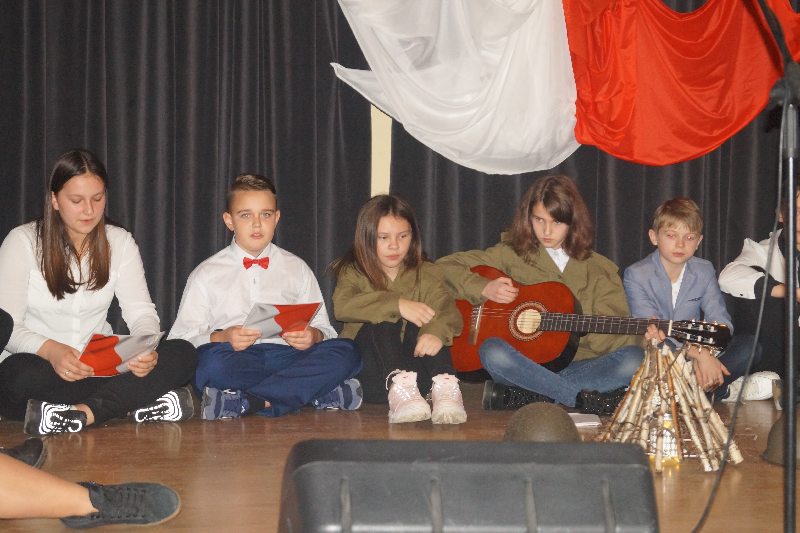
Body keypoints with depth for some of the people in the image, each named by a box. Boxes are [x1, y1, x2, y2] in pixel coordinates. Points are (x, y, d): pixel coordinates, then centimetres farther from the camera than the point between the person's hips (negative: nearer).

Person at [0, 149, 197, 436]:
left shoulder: (120, 242, 7)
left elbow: (141, 311, 0)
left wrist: (146, 347, -26)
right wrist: (50, 350, -35)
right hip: (43, 367, -3)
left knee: (182, 355, -20)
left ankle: (80, 413, -33)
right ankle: (140, 402, -31)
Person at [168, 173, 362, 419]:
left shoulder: (297, 269, 22)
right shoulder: (207, 274, 14)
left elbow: (324, 329, 18)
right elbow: (180, 338, 4)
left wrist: (313, 335, -7)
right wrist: (220, 338, -16)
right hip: (235, 359, -2)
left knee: (346, 352, -27)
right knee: (211, 358, -38)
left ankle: (240, 401, -31)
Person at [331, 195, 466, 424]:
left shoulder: (425, 273, 9)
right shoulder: (353, 273, 6)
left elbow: (447, 309, -11)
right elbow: (342, 306, -17)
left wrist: (437, 330, -36)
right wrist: (396, 304, -29)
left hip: (416, 360, 1)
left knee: (421, 324, -24)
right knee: (382, 322, -27)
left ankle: (445, 387, -45)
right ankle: (399, 388, -52)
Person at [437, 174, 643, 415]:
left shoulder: (599, 269, 13)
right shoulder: (512, 254, 9)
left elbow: (615, 337, 8)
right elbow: (445, 266, 7)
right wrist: (484, 288, -8)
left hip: (578, 364, 2)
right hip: (523, 365, -1)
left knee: (634, 360, -27)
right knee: (493, 352, -35)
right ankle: (588, 399, -33)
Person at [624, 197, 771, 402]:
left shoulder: (704, 271, 4)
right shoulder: (636, 275, -10)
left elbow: (720, 321, -5)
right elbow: (650, 330, -21)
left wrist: (704, 354, -27)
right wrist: (699, 354, -31)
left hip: (697, 352, 3)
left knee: (748, 345, -16)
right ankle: (724, 391, -26)